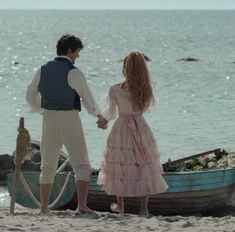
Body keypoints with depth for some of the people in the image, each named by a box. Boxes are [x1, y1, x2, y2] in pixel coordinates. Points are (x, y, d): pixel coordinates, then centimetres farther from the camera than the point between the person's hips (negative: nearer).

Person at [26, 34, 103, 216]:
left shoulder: (42, 70, 4)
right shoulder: (73, 73, -11)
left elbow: (31, 96, 13)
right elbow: (88, 99, -10)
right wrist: (97, 113, 10)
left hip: (49, 121, 5)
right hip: (70, 121, -5)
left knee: (48, 167, 16)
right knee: (82, 166, 2)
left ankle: (44, 208, 14)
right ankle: (82, 206, -11)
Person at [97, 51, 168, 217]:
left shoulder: (115, 90, -15)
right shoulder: (146, 90, -8)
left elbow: (110, 111, -2)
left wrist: (104, 119, 24)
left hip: (121, 128, -1)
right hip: (141, 127, 1)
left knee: (120, 166, 16)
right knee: (143, 167, 10)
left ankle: (120, 205, 28)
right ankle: (144, 209, 9)